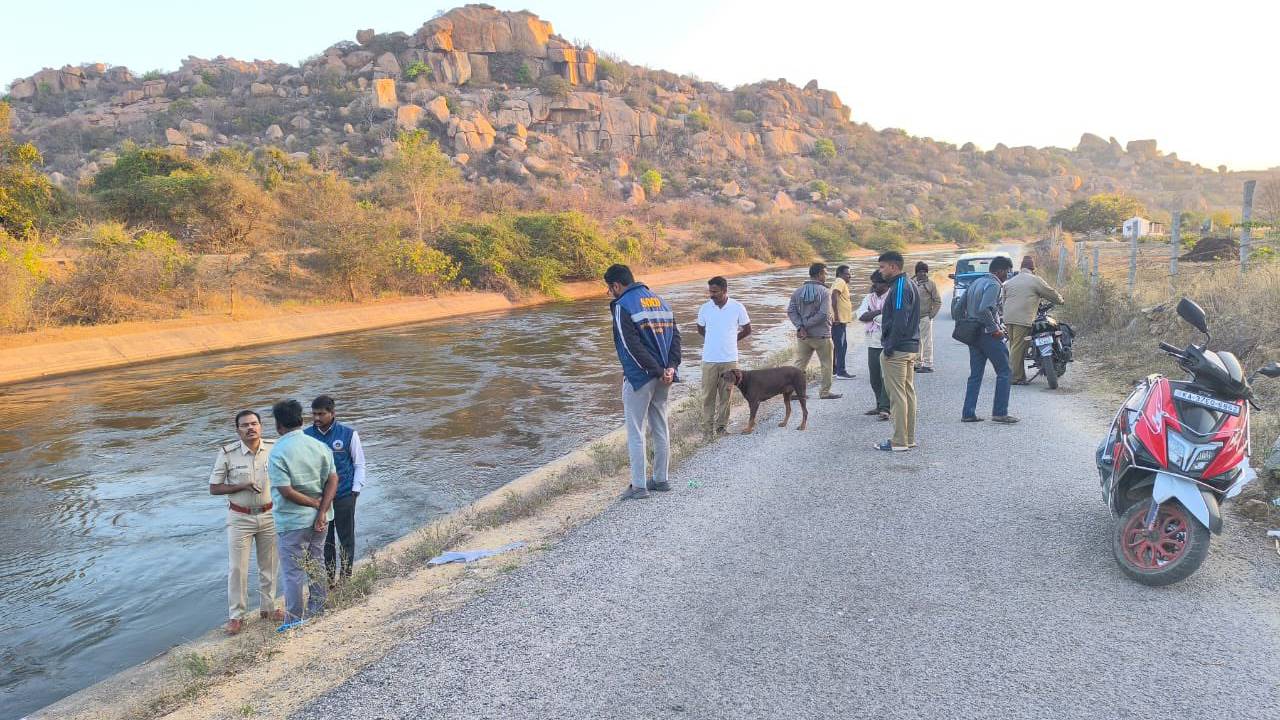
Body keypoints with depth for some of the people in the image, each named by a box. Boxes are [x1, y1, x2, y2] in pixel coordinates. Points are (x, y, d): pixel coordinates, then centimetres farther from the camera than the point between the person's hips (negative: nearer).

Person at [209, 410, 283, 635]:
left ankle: (267, 607, 29)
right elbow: (214, 488, -6)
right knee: (238, 568, 3)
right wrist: (242, 486, -20)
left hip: (270, 516, 2)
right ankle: (236, 615, 16)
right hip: (240, 518, -2)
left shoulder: (274, 448, -7)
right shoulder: (227, 453, -12)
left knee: (269, 565, 13)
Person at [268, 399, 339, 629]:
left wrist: (316, 504, -10)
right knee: (315, 566, 18)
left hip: (293, 521, -6)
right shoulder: (320, 446, 0)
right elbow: (333, 480, -5)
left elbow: (286, 491, -20)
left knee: (293, 572, 5)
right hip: (318, 518, 6)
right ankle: (317, 614, 29)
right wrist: (322, 511, -9)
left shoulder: (277, 453, -16)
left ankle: (294, 622, 13)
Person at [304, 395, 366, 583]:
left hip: (344, 496, -2)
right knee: (324, 539, 12)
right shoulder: (307, 435, -1)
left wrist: (355, 490, -5)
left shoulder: (348, 434, -7)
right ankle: (328, 577, 25)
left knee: (346, 538, 7)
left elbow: (359, 464, 1)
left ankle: (346, 576, 21)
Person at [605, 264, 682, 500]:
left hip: (639, 377, -7)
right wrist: (671, 366, -5)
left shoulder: (622, 306, -10)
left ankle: (638, 486, 4)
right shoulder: (659, 300, 13)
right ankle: (661, 480, 24)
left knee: (635, 432, 1)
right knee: (660, 429, 15)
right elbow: (675, 334, 6)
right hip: (663, 377, 7)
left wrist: (657, 371, -16)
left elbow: (633, 346, -19)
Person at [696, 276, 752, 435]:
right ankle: (708, 426, 11)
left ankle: (721, 425, 19)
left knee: (725, 394, 7)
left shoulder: (737, 307, -6)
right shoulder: (705, 308, -2)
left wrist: (731, 340, 11)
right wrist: (715, 339, 11)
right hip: (709, 359, 1)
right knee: (708, 394, 3)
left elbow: (747, 330, 8)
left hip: (729, 359, -1)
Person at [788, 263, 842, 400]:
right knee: (826, 365, 10)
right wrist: (805, 326, -14)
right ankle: (825, 392, 16)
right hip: (821, 335, -5)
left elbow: (791, 311, -4)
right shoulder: (824, 292, -11)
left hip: (803, 336, 5)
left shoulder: (798, 291, 4)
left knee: (799, 364, 10)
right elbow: (823, 314, -20)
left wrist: (800, 326, -11)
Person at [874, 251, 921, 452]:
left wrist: (889, 347, -17)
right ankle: (909, 438, 20)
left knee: (897, 395, -5)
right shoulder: (909, 284, 16)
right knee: (908, 392, 13)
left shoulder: (900, 287, -16)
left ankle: (899, 442, -1)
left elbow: (899, 321, -22)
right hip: (911, 347, 10)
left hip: (897, 350, -10)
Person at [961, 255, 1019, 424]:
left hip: (973, 333, 9)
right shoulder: (994, 285, -13)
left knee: (975, 375, 10)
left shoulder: (975, 283, 15)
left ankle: (968, 413, 8)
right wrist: (995, 329, -18)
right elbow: (984, 309, -27)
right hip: (989, 334, -8)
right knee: (1004, 372, 2)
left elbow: (962, 306, 17)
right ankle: (1000, 412, 2)